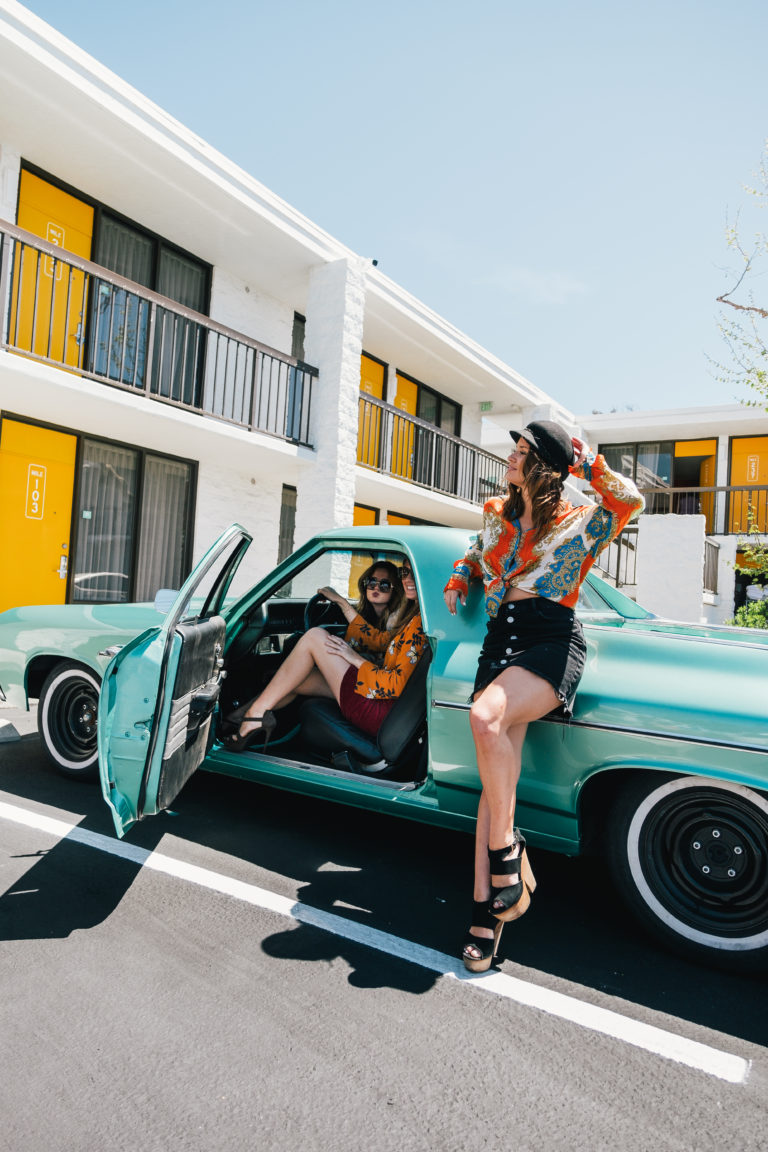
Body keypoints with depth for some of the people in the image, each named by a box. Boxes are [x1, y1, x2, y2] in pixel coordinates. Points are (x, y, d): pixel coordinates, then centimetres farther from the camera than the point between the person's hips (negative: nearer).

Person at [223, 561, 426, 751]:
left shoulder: (422, 621, -17)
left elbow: (398, 684, -22)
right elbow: (381, 640, 21)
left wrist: (357, 659, -12)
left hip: (381, 712, -10)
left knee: (315, 637, -8)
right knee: (294, 680, 15)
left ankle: (257, 711, -2)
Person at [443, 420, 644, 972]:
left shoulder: (579, 523, 6)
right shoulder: (497, 515, 20)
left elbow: (631, 500, -12)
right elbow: (474, 554, 37)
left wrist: (589, 463, -3)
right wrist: (458, 581, 18)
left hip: (553, 642, -4)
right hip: (501, 642, 5)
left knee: (485, 717, -33)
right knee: (497, 775, -6)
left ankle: (505, 844, -15)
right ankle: (487, 907, -1)